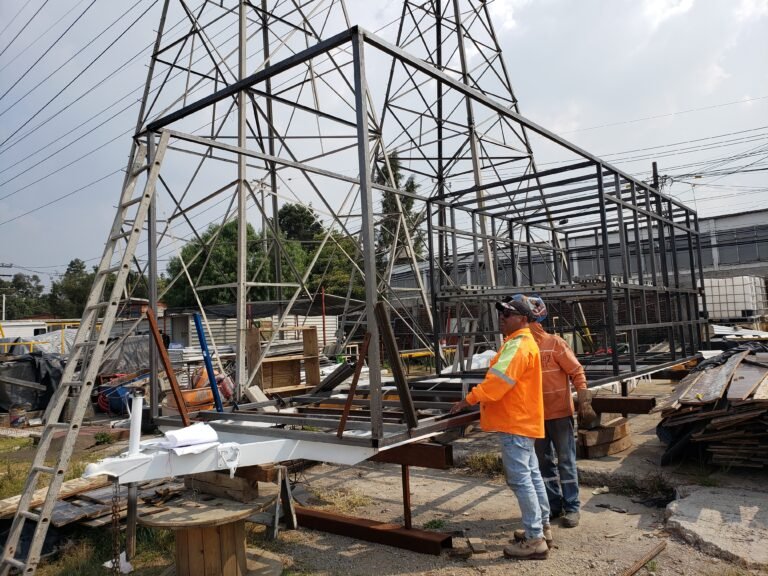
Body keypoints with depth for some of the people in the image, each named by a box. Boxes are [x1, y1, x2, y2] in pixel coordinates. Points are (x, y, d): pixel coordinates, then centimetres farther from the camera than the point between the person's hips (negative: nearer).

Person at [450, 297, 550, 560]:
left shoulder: (518, 346, -18)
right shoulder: (521, 343, 17)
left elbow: (498, 380, -26)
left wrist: (469, 400, -23)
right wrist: (480, 400, 16)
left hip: (515, 423, -11)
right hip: (522, 420, 11)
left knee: (520, 480, -7)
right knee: (531, 475, 17)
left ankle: (535, 540, -1)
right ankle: (542, 528, 28)